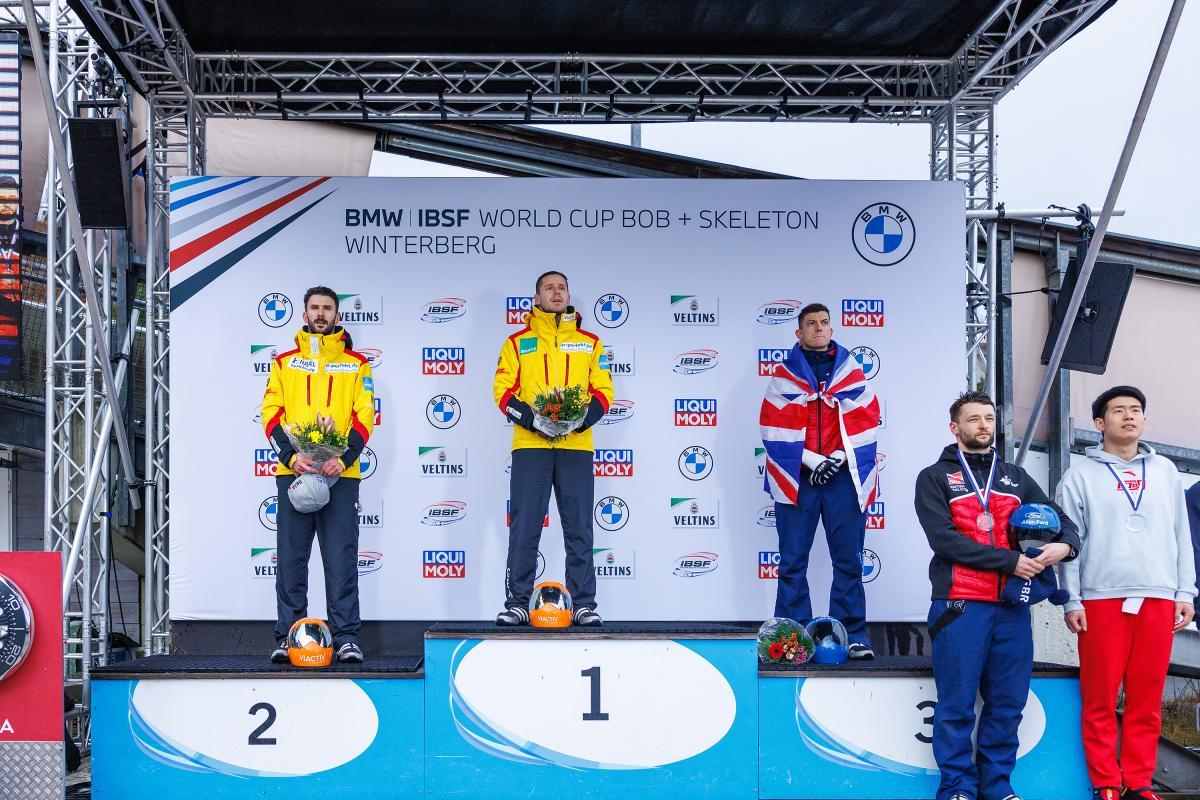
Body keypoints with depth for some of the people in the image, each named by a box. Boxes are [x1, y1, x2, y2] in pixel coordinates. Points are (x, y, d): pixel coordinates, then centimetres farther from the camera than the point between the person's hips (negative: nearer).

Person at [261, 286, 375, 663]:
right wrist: (291, 456, -10)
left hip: (340, 475, -1)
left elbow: (364, 416, 4)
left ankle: (346, 638, -2)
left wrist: (344, 457, -12)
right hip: (292, 473, 1)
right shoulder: (284, 363, 15)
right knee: (290, 560, 1)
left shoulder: (356, 364, 13)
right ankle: (287, 638, 5)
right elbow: (272, 414, 6)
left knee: (341, 561, -4)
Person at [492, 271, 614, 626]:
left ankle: (584, 605, 7)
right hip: (530, 445, -1)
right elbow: (503, 389, 3)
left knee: (579, 529, 2)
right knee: (524, 528, -2)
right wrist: (531, 419, -13)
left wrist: (583, 418, -10)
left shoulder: (590, 343, 14)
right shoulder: (518, 342, 10)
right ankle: (517, 604, 3)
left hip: (576, 447, 1)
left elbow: (603, 390, 9)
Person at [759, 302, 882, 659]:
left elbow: (867, 419, 5)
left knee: (848, 559, 1)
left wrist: (839, 458, -6)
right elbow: (774, 426, 0)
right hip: (797, 476, 0)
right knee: (793, 560, 1)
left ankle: (853, 634, 7)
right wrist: (812, 461, -9)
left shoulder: (851, 371, 10)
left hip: (844, 476, 1)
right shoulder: (784, 374, 7)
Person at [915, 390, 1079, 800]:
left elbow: (1060, 518, 17)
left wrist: (1065, 544, -9)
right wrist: (1009, 561, -14)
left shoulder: (1015, 478, 19)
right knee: (957, 705, -3)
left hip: (1012, 608, 4)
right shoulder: (934, 478, 4)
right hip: (959, 606, -4)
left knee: (1007, 703, 6)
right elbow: (944, 539, -10)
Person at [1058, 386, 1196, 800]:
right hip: (1102, 599, -3)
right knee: (1100, 699, -2)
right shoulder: (1081, 475, 5)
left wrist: (1186, 593, 8)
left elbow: (1180, 534, 15)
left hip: (1159, 599, 3)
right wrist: (1072, 602, -5)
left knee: (1147, 699, 3)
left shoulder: (1165, 471, 15)